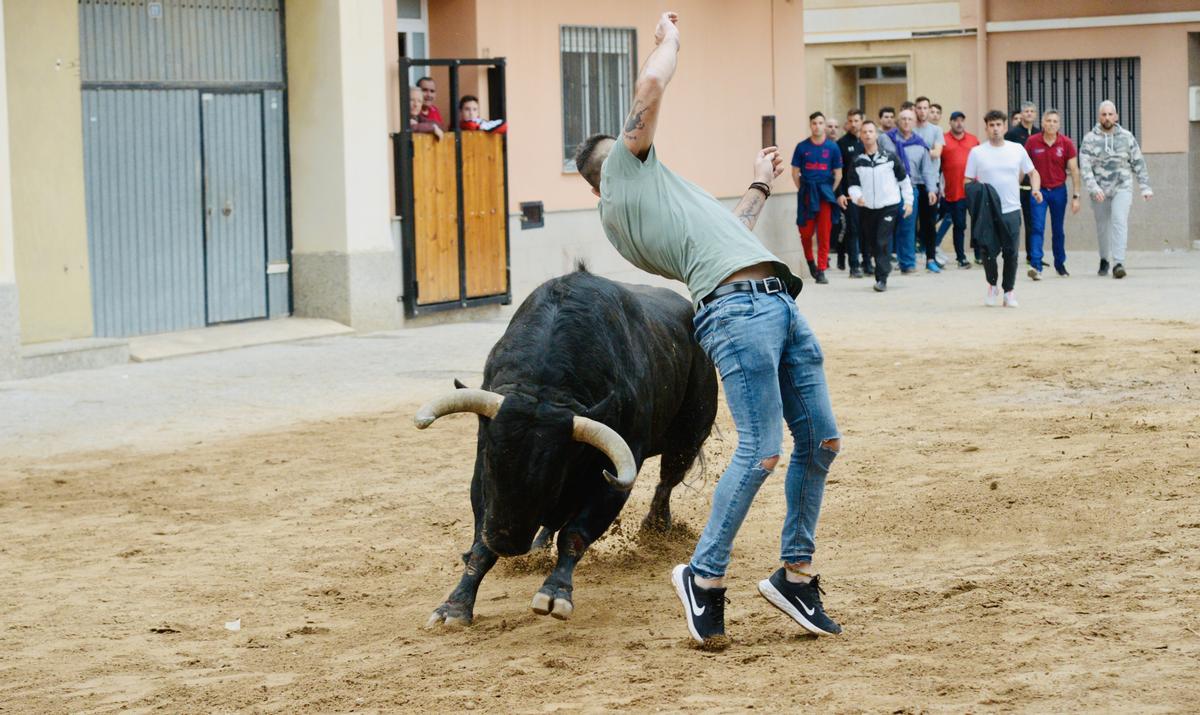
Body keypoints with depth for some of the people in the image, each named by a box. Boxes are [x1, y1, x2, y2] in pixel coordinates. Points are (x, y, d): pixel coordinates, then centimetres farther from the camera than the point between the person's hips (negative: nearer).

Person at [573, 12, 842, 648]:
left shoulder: (625, 225, 33)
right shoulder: (625, 168, 11)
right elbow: (650, 87, 1)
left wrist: (759, 187, 49)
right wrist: (669, 38, 18)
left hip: (780, 303, 10)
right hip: (737, 307, -10)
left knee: (820, 441, 5)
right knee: (760, 452, -16)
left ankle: (795, 575, 15)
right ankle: (703, 576, -2)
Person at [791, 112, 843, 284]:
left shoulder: (832, 147, 2)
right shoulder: (802, 147, 2)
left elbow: (838, 173, 7)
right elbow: (795, 172, 7)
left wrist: (831, 192, 1)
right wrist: (802, 190, 1)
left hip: (825, 193, 0)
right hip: (806, 193, 0)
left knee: (824, 234, -2)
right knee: (805, 232, 0)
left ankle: (821, 270, 2)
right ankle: (810, 260, 26)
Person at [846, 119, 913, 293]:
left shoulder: (890, 157, 1)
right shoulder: (857, 162, 5)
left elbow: (904, 179, 8)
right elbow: (852, 185, 5)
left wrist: (908, 201, 6)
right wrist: (857, 196, -17)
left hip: (889, 207, -3)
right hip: (867, 208, 3)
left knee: (883, 243, -14)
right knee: (874, 244, 9)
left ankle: (881, 278, -15)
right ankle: (882, 275, 23)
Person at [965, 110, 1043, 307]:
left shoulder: (1017, 149, 6)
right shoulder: (977, 152, 2)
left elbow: (1032, 172, 15)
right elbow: (968, 181, 6)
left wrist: (1035, 188, -4)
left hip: (1011, 209, 1)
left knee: (1011, 253, 0)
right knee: (988, 252, -2)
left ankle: (1009, 291, 13)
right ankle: (992, 285, 22)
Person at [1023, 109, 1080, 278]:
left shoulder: (1066, 143, -5)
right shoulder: (1032, 142, -5)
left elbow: (1074, 170, -2)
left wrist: (1076, 196, -5)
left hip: (1058, 190, 1)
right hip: (1039, 190, -1)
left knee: (1058, 230, 12)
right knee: (1038, 228, -11)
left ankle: (1060, 263, 27)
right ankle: (1036, 266, -18)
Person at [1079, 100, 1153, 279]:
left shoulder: (1127, 137, 4)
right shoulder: (1090, 139, -1)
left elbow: (1138, 163, 9)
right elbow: (1085, 166, -8)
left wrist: (1145, 186, 6)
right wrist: (1093, 187, -20)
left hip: (1122, 188, -1)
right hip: (1100, 190, 1)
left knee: (1119, 221, -17)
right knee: (1102, 226, 10)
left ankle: (1118, 263, -22)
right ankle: (1104, 259, 32)